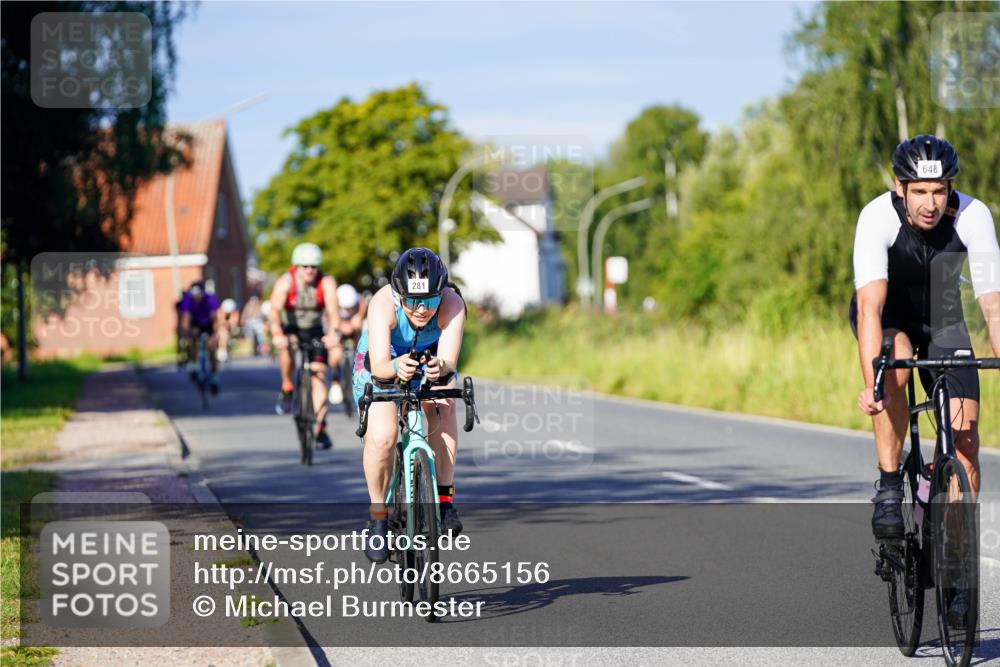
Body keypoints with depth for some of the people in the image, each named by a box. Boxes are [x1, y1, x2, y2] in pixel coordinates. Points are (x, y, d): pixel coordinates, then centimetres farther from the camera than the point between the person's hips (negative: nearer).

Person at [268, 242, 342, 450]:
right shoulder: (286, 282, -23)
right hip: (290, 329, -1)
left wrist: (333, 332, -55)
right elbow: (274, 310, -35)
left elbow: (333, 309, -35)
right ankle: (287, 389, -13)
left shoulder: (327, 283, -21)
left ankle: (320, 429, -7)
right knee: (287, 347, -36)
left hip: (315, 332, 1)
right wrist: (277, 334, -53)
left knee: (319, 376, -11)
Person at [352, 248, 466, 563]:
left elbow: (449, 359, -42)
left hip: (431, 362, 2)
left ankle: (444, 497, -21)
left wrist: (440, 367, -65)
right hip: (381, 365, -2)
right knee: (382, 437, -27)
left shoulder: (452, 304, -32)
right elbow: (379, 364, -45)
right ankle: (377, 516, -5)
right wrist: (396, 367, -68)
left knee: (443, 409, -32)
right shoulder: (383, 304, -36)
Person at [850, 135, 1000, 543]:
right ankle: (889, 486, -20)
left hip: (940, 316, 2)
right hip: (888, 313, -2)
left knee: (964, 440, -10)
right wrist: (871, 386, -52)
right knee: (895, 364, -36)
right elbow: (870, 308, -41)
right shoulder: (877, 217, -32)